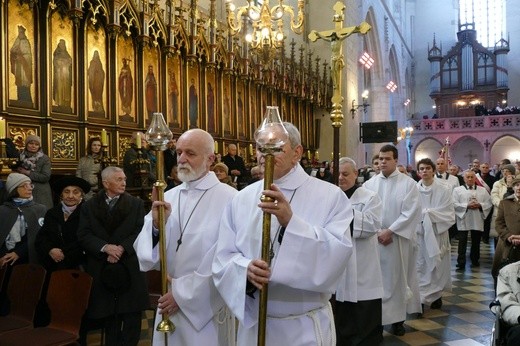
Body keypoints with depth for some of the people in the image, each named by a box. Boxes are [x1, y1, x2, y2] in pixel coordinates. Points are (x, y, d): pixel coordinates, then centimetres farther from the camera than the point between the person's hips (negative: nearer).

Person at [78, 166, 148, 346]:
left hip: (129, 268, -1)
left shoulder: (136, 204, 6)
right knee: (109, 318, 11)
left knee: (132, 317, 2)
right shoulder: (89, 206, 8)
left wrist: (122, 248, -16)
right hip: (102, 270, 1)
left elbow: (141, 232, -3)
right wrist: (105, 247, -16)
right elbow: (83, 235, -2)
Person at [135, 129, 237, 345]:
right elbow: (145, 252, 1)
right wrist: (156, 225, -18)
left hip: (207, 306, -4)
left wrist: (183, 293, -12)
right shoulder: (168, 197, 3)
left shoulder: (229, 199, -13)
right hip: (170, 302, 5)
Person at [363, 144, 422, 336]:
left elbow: (411, 212, -10)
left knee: (397, 278, 7)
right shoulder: (370, 184, 5)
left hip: (398, 239, -2)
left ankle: (398, 318, 20)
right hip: (373, 239, 2)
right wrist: (376, 232, -11)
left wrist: (390, 231, -15)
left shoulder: (408, 183, -2)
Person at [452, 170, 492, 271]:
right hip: (463, 220, -3)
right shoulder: (457, 190, 0)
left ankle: (475, 260, 30)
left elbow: (489, 203, 5)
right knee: (462, 243, -2)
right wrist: (467, 206, -17)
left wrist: (480, 205, -13)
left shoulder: (482, 190, 10)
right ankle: (461, 263, 1)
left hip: (477, 221, 3)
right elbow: (454, 204, -8)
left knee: (476, 242, 13)